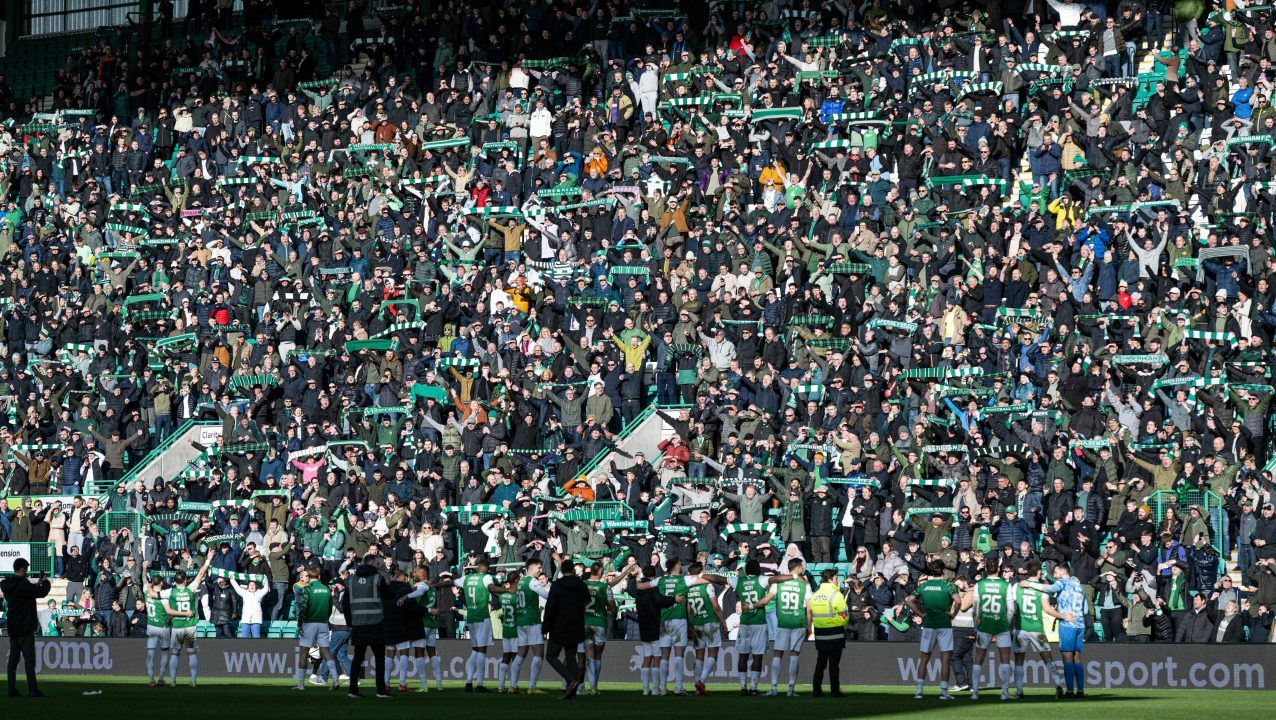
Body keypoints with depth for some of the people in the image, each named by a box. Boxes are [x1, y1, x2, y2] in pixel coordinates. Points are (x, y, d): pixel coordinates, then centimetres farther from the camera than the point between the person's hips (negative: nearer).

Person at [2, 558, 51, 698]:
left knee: (13, 658, 10)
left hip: (12, 628, 8)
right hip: (25, 628, -8)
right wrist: (45, 582, 7)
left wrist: (36, 584, 16)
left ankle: (12, 689, 9)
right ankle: (33, 690, -13)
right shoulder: (23, 584, -17)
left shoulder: (6, 585, 8)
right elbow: (42, 592, -12)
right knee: (29, 658, -8)